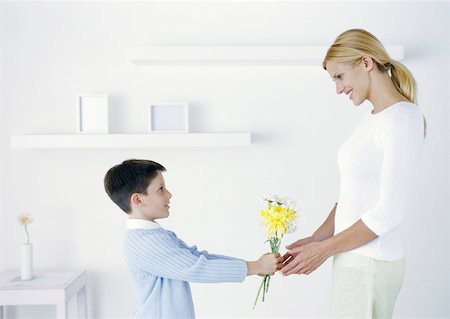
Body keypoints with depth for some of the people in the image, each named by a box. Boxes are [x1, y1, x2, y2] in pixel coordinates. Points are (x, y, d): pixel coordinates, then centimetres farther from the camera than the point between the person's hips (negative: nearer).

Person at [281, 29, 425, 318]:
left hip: (370, 264, -8)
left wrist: (324, 249, -13)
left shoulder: (403, 118, -14)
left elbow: (389, 212, -18)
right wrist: (316, 239, 2)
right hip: (353, 257, 8)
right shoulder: (372, 120, 12)